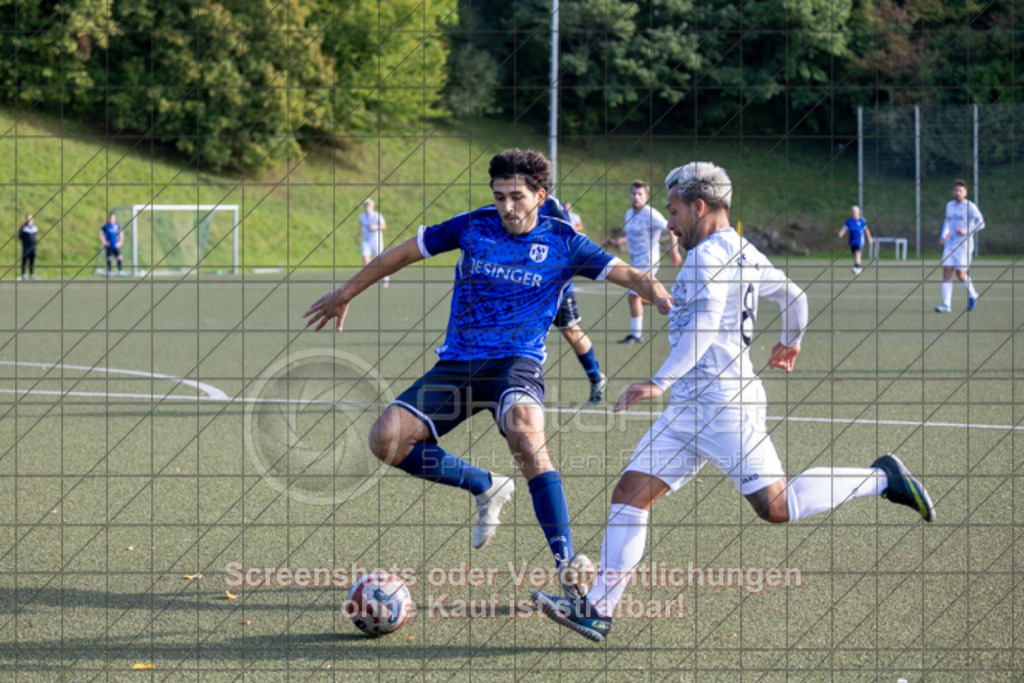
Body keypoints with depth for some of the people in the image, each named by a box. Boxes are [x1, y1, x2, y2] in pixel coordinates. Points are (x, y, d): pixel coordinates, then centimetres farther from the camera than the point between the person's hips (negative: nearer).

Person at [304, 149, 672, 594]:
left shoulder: (563, 243, 0)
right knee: (386, 440, -13)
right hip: (457, 362, 4)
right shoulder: (473, 227, 5)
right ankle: (486, 488, 10)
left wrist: (661, 298, -26)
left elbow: (628, 276, -3)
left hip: (517, 361, -4)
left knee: (525, 430, -36)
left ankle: (566, 563, -34)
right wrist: (345, 295, 20)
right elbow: (403, 253, 15)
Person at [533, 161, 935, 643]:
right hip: (688, 408, 10)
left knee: (776, 507, -11)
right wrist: (790, 343, 51)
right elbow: (794, 296, 31)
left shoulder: (710, 253, -10)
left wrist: (660, 381, -29)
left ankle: (881, 478, 5)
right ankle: (598, 610, -4)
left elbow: (704, 327, -24)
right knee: (630, 493, 1)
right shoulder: (745, 254, 19)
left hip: (724, 403, -10)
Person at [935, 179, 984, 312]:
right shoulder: (949, 205, 13)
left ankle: (973, 295, 20)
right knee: (947, 272, -6)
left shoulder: (970, 206, -5)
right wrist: (943, 235, 14)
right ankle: (946, 305, -8)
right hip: (950, 245, 5)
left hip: (964, 245, -5)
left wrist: (966, 232, -19)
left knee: (960, 274, -8)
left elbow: (981, 223, -8)